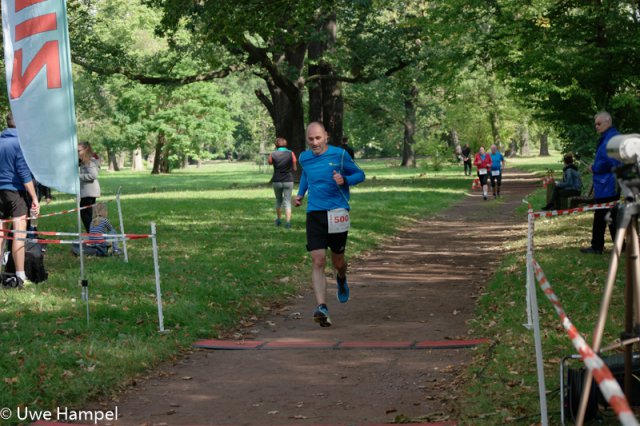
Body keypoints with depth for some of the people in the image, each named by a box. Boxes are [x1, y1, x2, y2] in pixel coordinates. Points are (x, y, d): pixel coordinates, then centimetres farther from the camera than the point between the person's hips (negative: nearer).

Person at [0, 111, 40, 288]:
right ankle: (19, 277, -8)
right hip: (16, 192, -6)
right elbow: (24, 173, -13)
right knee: (19, 233, -6)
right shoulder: (20, 142, -9)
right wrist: (34, 197, -11)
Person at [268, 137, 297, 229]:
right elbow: (295, 168, -1)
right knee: (287, 202, 2)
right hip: (288, 181, -1)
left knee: (278, 200, 21)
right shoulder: (291, 154, -6)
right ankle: (288, 222, -11)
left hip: (277, 181, 1)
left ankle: (278, 220, 32)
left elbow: (270, 162, 16)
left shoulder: (273, 154, -5)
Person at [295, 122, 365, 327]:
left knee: (337, 260, 12)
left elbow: (360, 174, 5)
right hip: (314, 214, 1)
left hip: (337, 213, -1)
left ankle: (341, 279, 50)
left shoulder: (340, 155, -5)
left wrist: (345, 180, -15)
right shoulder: (304, 158, 6)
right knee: (318, 261, -13)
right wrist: (301, 193, 15)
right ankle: (322, 308, -19)